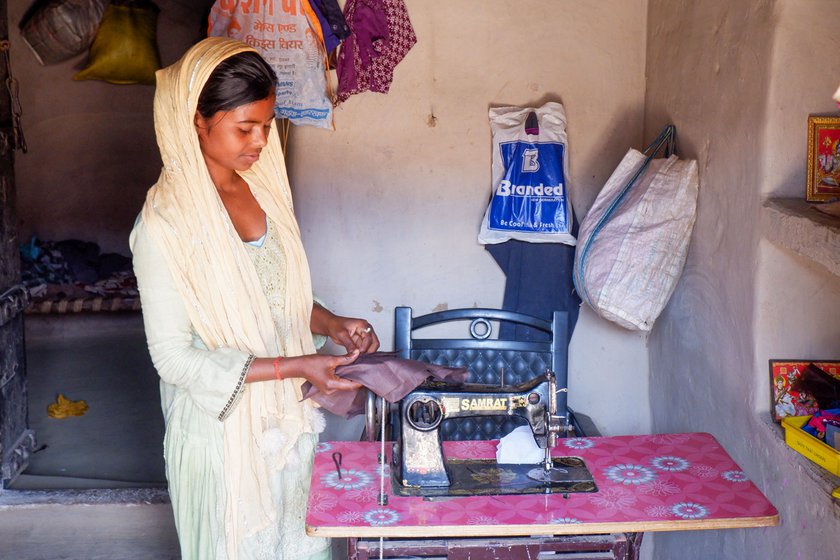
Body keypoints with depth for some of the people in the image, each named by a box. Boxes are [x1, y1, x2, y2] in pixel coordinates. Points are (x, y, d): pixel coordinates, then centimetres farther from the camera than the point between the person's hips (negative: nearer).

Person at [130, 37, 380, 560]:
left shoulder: (262, 189, 0)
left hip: (287, 417, 6)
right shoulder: (165, 223, -21)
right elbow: (174, 356, -20)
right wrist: (294, 366, -25)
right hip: (223, 425, -6)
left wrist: (332, 325, -7)